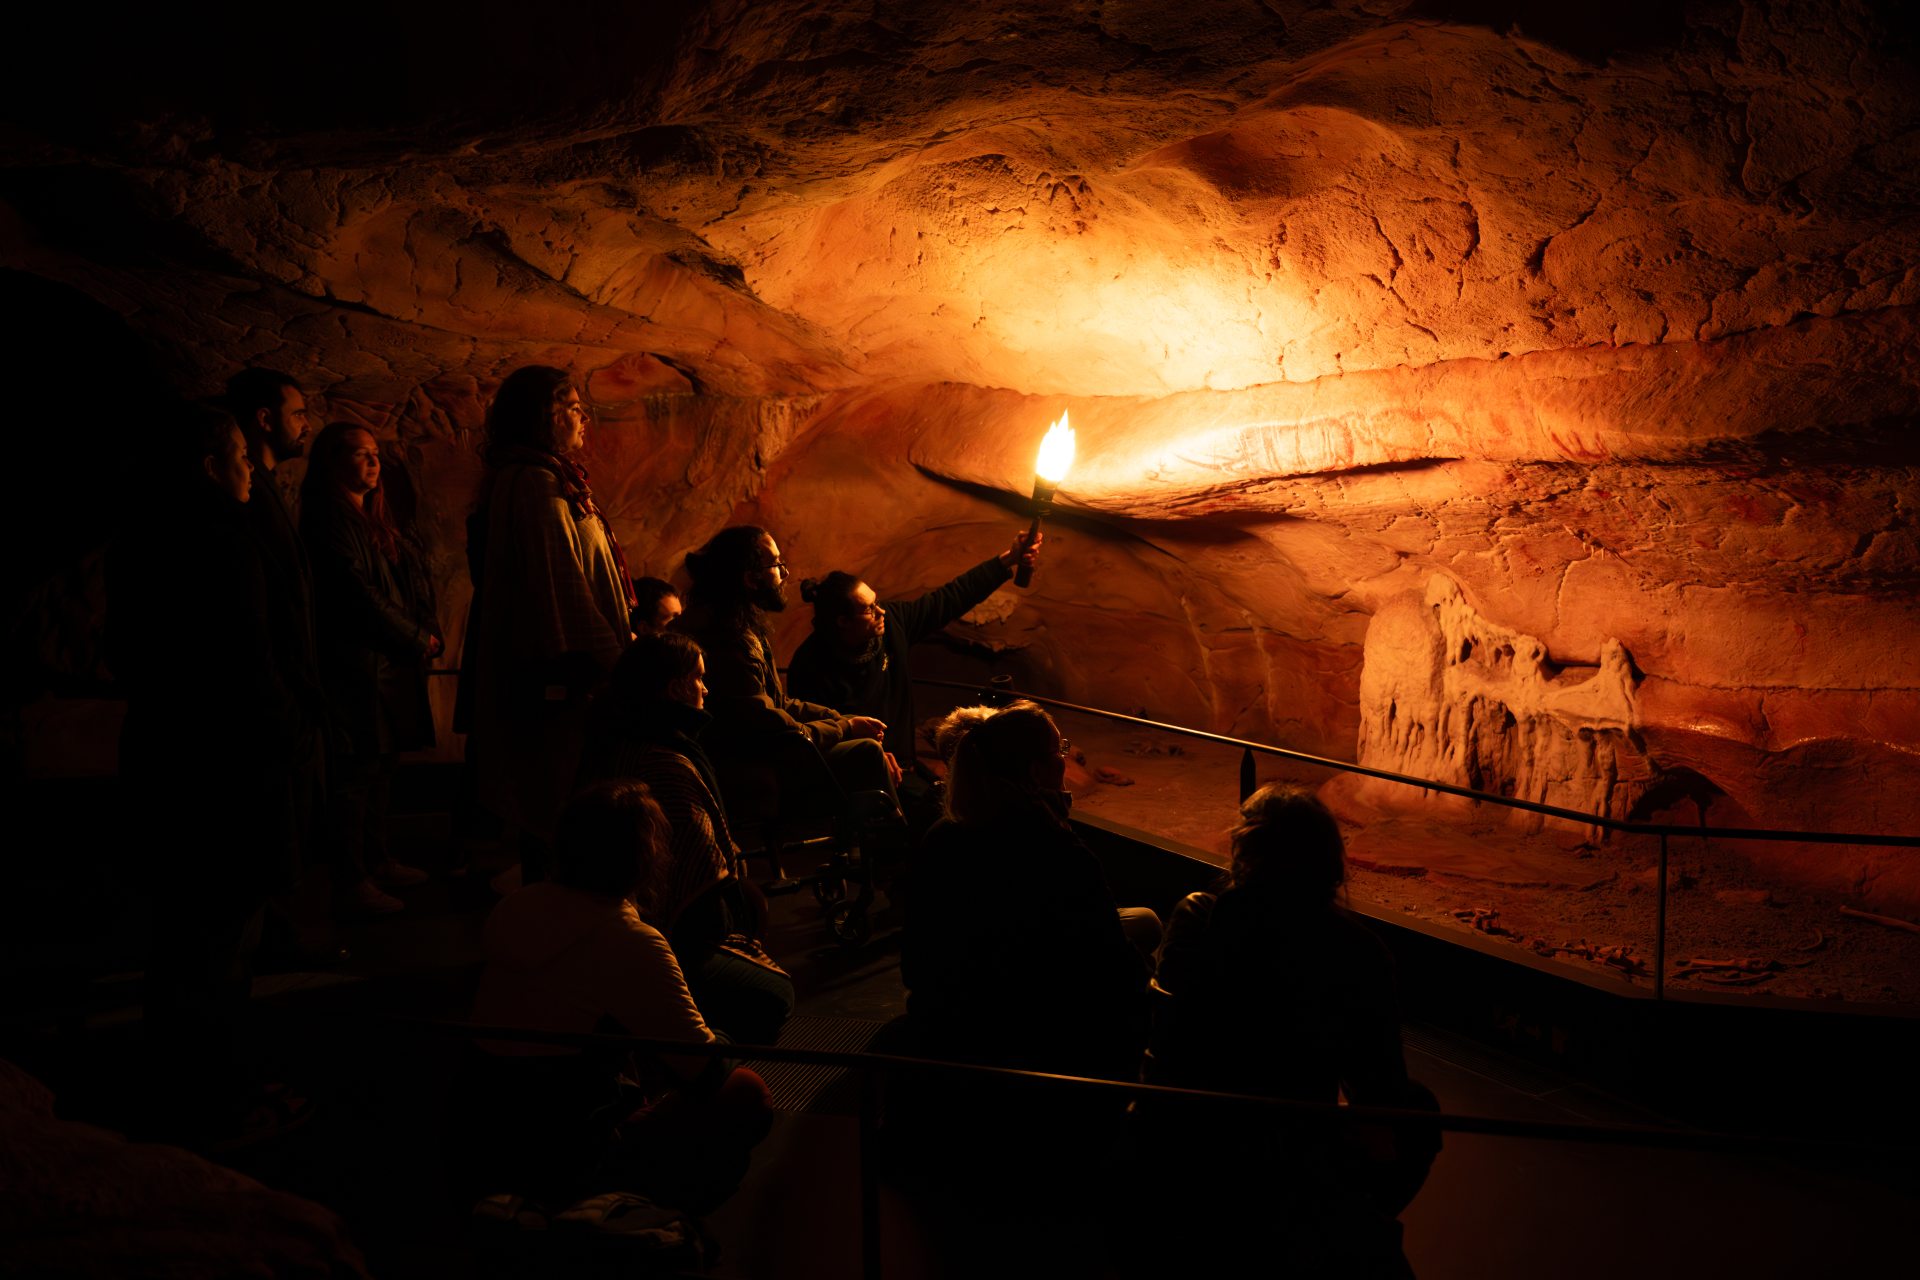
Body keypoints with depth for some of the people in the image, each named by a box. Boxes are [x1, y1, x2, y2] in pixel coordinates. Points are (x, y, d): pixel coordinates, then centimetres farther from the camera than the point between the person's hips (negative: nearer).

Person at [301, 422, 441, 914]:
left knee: (381, 764, 14)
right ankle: (351, 877, 1)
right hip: (354, 665, -9)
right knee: (356, 768, -5)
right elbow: (359, 596, -17)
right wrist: (417, 639, -10)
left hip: (392, 665, 9)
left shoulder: (376, 521, 18)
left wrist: (429, 633, 0)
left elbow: (410, 583, 17)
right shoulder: (328, 520, -11)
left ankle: (377, 860, 24)